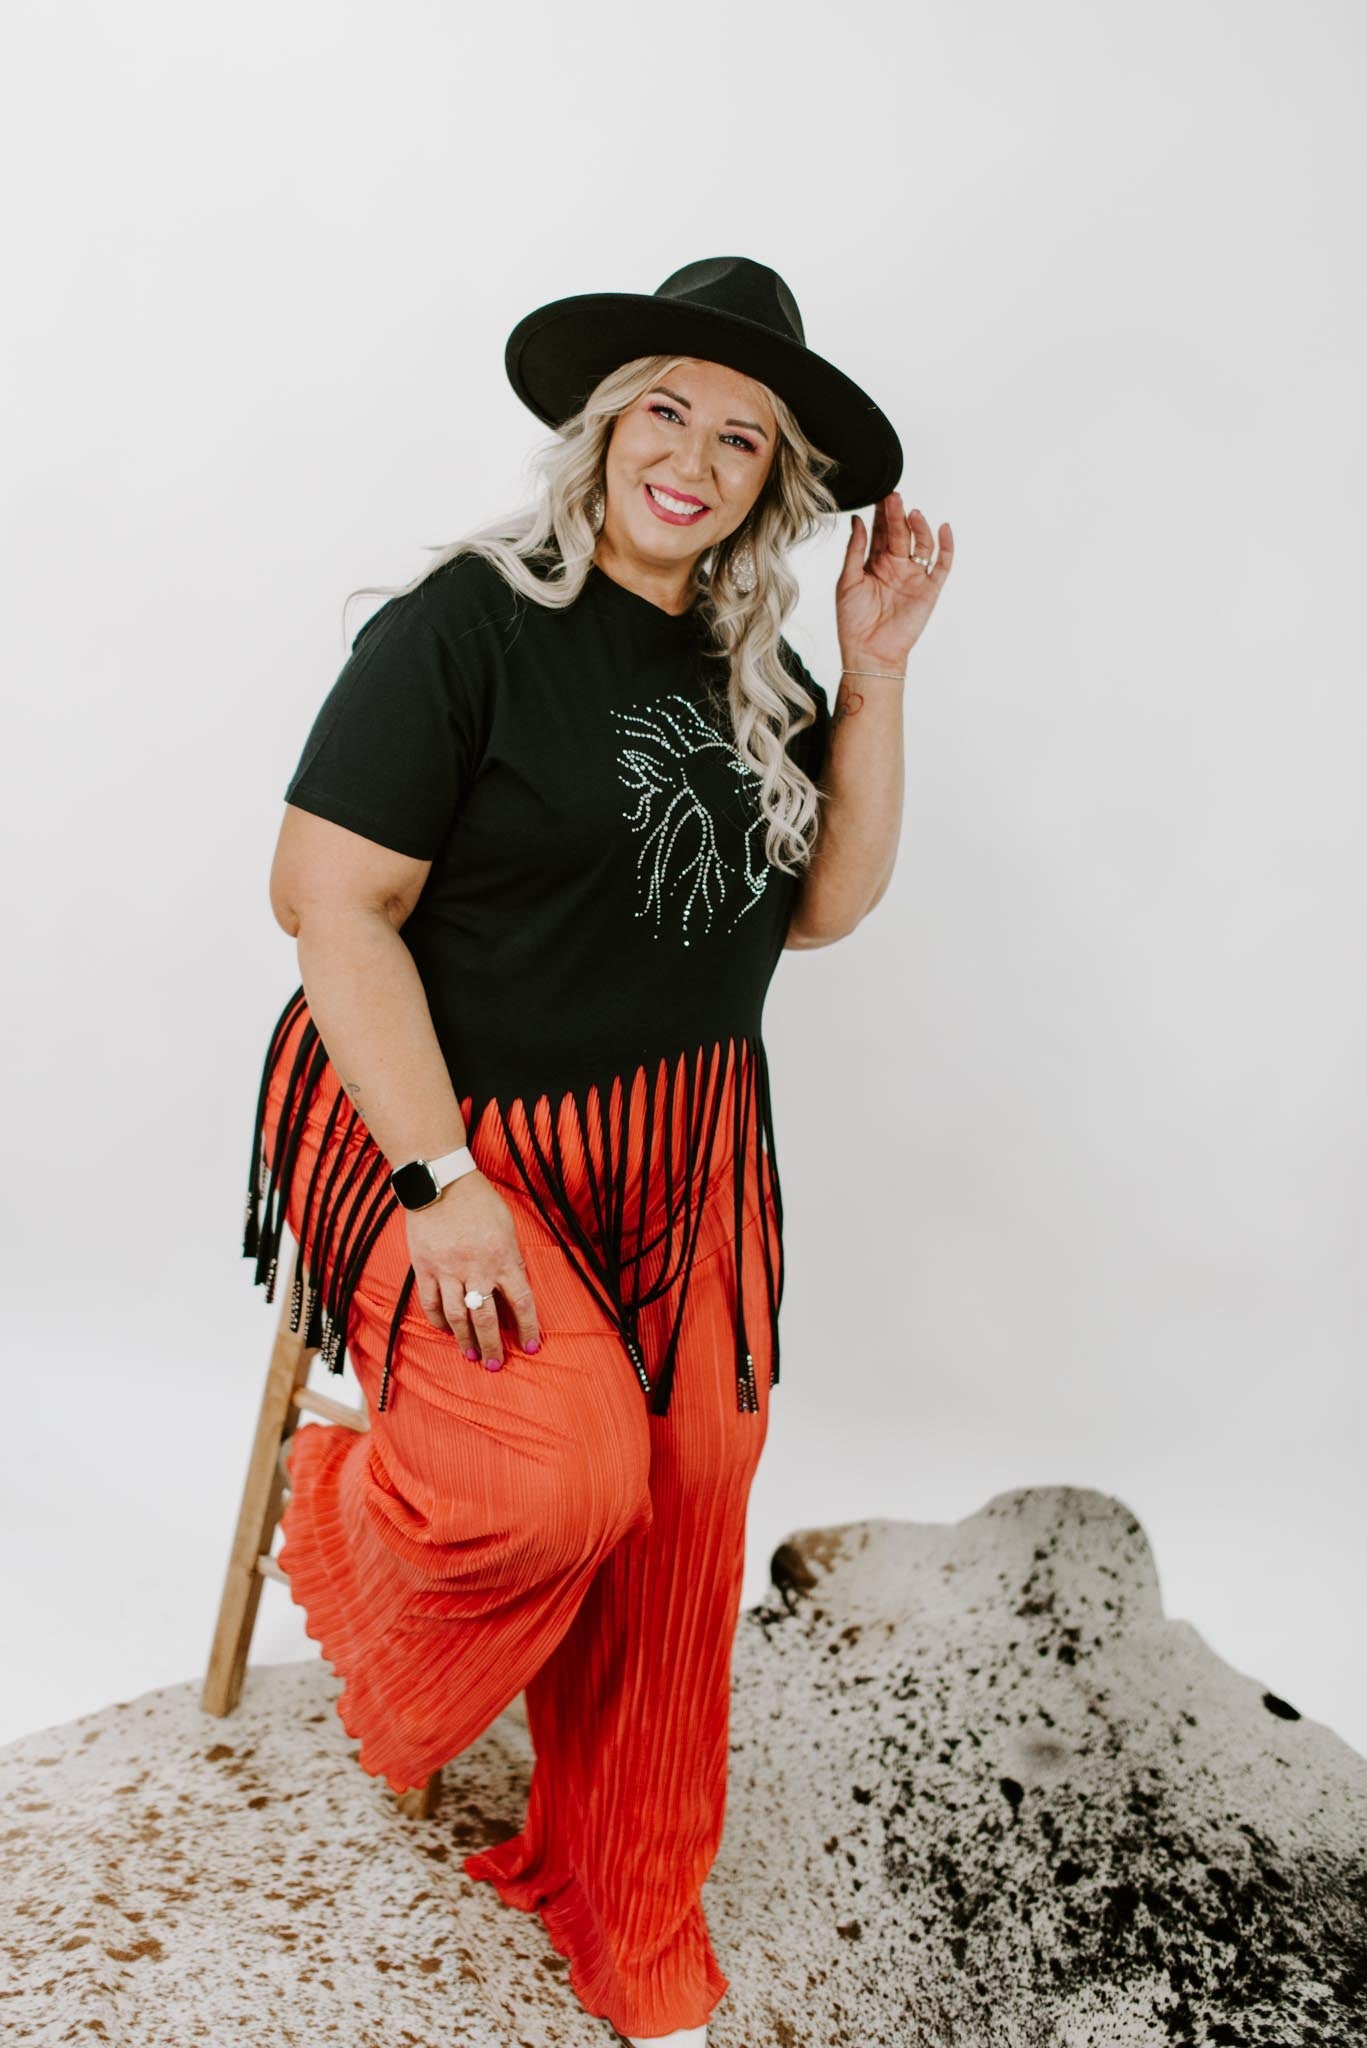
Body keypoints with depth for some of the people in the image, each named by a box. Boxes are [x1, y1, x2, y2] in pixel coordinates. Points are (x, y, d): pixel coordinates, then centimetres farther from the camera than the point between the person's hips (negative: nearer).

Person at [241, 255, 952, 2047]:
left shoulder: (754, 669, 9)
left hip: (687, 1157, 6)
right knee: (558, 1475, -29)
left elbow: (828, 903, 7)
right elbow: (328, 896, -16)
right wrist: (443, 1185, -21)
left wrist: (877, 671, -1)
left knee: (674, 1533, 6)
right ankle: (348, 1511, 10)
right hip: (448, 1128, -6)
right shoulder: (469, 621, -11)